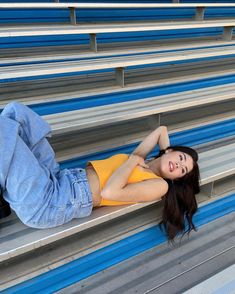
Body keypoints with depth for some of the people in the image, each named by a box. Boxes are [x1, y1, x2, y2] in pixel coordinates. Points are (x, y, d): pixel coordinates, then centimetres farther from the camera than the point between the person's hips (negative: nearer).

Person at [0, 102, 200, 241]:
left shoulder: (159, 185, -2)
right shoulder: (138, 159, 19)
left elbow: (110, 192, -17)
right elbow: (162, 130, 36)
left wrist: (132, 160, -5)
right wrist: (166, 154, 28)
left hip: (49, 202, -8)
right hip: (56, 178, 8)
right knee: (16, 112, 2)